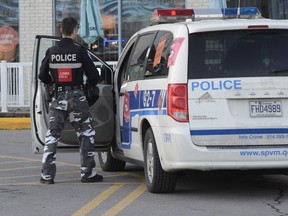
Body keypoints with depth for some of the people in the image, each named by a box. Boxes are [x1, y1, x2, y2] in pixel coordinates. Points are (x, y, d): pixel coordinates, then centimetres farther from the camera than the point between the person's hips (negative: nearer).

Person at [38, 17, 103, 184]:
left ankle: (47, 175, 5)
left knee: (52, 136, 10)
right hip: (77, 98, -2)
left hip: (58, 98, 3)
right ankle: (88, 173, 9)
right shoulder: (79, 51, -10)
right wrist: (91, 85, 16)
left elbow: (43, 76, 5)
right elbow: (94, 75, -7)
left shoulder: (51, 52, -1)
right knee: (86, 135, 11)